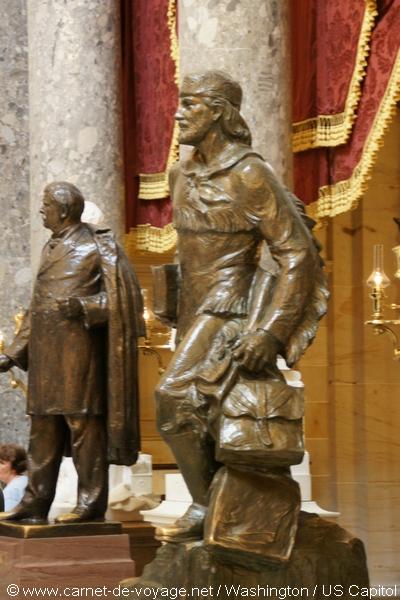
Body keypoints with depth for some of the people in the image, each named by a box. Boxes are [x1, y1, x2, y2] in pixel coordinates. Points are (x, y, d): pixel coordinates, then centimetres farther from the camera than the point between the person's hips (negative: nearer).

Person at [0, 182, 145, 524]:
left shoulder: (96, 248, -4)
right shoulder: (52, 249, 18)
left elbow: (118, 299, -9)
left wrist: (82, 307, -24)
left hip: (78, 349, -8)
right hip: (46, 351, 8)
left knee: (83, 423, -6)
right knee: (43, 428, 6)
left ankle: (91, 504, -3)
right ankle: (35, 503, 9)